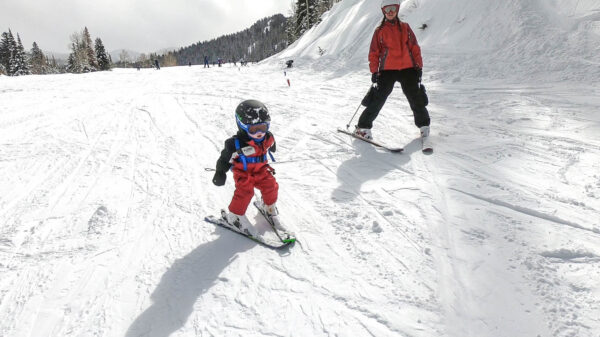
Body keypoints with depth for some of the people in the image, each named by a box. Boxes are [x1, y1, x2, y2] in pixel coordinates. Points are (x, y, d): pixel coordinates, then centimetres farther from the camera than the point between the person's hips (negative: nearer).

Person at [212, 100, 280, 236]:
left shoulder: (268, 138, -6)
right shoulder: (236, 144, -25)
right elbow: (225, 158, -12)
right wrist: (220, 173, -12)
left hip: (261, 170, 6)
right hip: (243, 173, -6)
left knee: (271, 185, -4)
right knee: (244, 192, -19)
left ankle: (268, 206, 27)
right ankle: (235, 216, 3)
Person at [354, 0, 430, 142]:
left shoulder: (405, 27, 11)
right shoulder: (379, 31, 5)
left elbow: (415, 48, 11)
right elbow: (373, 53, 4)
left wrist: (418, 66, 4)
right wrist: (374, 72, -4)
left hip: (407, 69, 2)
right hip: (387, 70, -2)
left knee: (416, 98, 4)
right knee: (378, 99, -7)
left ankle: (424, 125, 23)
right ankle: (363, 127, 3)